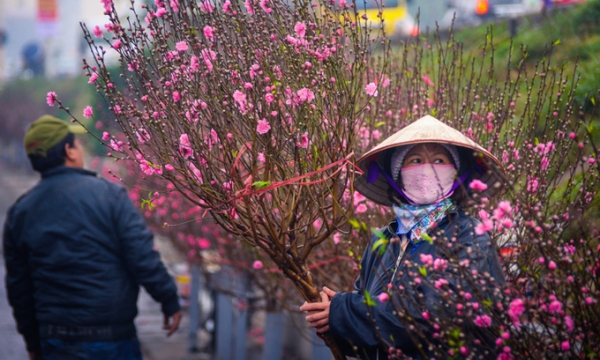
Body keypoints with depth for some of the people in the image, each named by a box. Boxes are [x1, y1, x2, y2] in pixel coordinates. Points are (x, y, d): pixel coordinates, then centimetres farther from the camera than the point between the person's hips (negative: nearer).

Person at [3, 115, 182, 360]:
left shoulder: (19, 213, 3)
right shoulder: (108, 194, -10)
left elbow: (18, 287, 8)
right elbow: (143, 258, -13)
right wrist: (170, 302, -1)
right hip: (110, 338, -4)